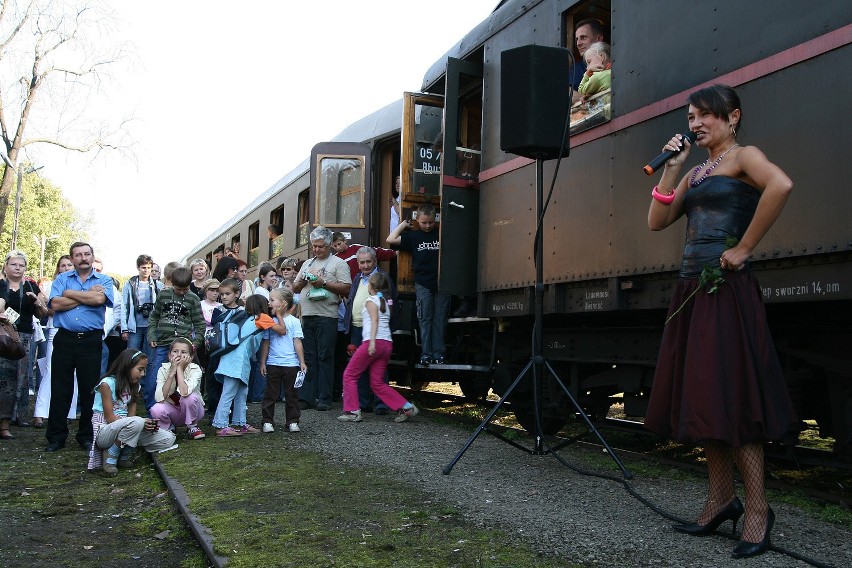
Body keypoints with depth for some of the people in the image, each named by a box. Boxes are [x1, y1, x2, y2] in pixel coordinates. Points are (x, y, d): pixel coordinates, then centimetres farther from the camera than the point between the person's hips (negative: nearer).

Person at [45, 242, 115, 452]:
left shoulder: (104, 281, 6)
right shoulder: (62, 279, 10)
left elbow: (99, 299, -16)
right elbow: (55, 304, -7)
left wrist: (70, 294, -6)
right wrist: (87, 296, -7)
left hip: (91, 340, -1)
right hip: (65, 339, 1)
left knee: (89, 389, 4)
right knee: (59, 389, 5)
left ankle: (86, 436, 15)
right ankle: (56, 437, 14)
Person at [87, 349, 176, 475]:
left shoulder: (133, 386, 10)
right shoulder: (107, 383, -12)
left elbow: (131, 415, 3)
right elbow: (109, 418, -16)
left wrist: (145, 424, -19)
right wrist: (141, 423, -24)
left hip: (125, 429, 7)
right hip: (104, 431, -7)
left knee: (168, 439, -8)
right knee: (136, 422, -38)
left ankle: (124, 453, -1)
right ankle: (110, 456, -15)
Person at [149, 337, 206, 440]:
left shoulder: (195, 369, -20)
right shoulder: (163, 369, -13)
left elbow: (184, 392, -39)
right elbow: (159, 397, -27)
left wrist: (180, 368, -31)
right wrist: (172, 372, -30)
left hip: (191, 410, -1)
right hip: (172, 411, 1)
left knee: (191, 397, -34)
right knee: (156, 410, -31)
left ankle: (192, 427, -6)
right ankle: (169, 428, 3)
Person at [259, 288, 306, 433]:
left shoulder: (294, 321, -3)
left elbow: (297, 342, -1)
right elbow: (265, 343, 9)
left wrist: (302, 362, -3)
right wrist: (262, 362, 7)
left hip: (291, 364, -2)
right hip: (273, 364, 2)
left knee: (291, 394, 6)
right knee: (270, 394, 6)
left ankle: (292, 421, 15)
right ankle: (268, 421, 14)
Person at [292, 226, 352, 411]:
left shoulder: (338, 263, 2)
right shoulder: (307, 263, 21)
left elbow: (346, 288, -9)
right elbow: (295, 288, 22)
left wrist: (324, 283, -14)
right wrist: (302, 281, 1)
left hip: (326, 316, -6)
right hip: (307, 316, 6)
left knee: (325, 357, -4)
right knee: (308, 357, 7)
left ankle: (324, 398, 0)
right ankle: (306, 397, 10)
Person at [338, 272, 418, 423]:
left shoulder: (371, 300, -1)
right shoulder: (385, 301, 23)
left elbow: (375, 320, -14)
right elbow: (385, 321, 18)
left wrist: (372, 341, -23)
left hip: (375, 342, -8)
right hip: (387, 343, 8)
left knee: (349, 375, 5)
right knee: (377, 383, 10)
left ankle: (352, 411, 1)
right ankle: (405, 407, 1)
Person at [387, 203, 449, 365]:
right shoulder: (413, 236, 7)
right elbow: (391, 239, 1)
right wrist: (403, 224, 7)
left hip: (442, 283, 0)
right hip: (423, 284, 0)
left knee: (440, 319, 4)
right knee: (425, 319, 2)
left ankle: (438, 352, 9)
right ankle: (426, 353, 5)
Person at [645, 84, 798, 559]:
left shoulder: (743, 156, -3)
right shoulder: (696, 173, 19)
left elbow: (781, 185, -24)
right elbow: (657, 221, 11)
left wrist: (745, 247, -20)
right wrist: (672, 168, 6)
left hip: (727, 289, -8)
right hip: (692, 288, 8)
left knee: (731, 395, -7)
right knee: (701, 396, 9)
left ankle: (758, 509, 4)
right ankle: (722, 499, 19)